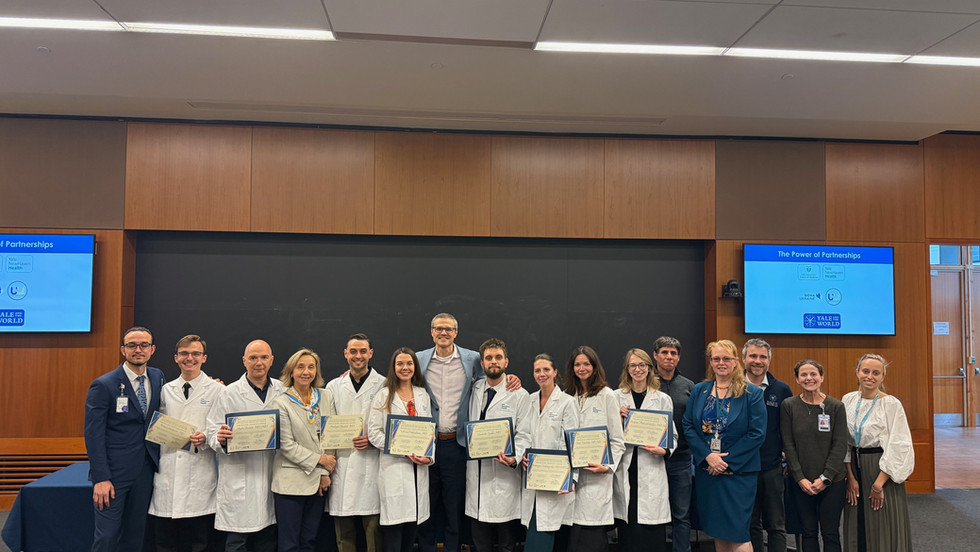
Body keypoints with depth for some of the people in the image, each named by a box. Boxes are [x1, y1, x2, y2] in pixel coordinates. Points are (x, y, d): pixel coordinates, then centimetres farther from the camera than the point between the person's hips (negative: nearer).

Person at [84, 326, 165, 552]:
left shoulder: (157, 377, 8)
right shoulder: (103, 385, -9)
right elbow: (93, 435, -10)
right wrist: (101, 478, -15)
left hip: (146, 471, 5)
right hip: (113, 472, -5)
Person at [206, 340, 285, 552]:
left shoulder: (282, 391, 9)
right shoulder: (230, 393, 1)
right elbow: (213, 432, -2)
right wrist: (220, 439, -22)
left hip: (271, 476, 3)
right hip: (239, 479, -3)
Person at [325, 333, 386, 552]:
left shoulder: (384, 385, 4)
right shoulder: (333, 387, 12)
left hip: (371, 466, -2)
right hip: (341, 466, 3)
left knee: (373, 529, -1)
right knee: (343, 531, 8)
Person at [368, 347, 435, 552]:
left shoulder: (423, 395, 13)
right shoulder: (384, 396, -1)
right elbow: (374, 433, -7)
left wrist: (429, 455, -3)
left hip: (419, 469, 4)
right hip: (394, 468, -4)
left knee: (411, 526, 9)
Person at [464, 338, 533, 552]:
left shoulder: (520, 395, -2)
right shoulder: (474, 390, 11)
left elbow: (524, 435, -6)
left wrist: (514, 457, -24)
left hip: (504, 474, -4)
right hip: (476, 472, 4)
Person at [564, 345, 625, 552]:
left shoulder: (607, 395, 2)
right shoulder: (567, 396, 13)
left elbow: (617, 439, 0)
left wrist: (608, 466, -11)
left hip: (597, 474, -3)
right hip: (571, 471, 3)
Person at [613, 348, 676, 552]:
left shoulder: (663, 399, 6)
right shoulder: (616, 398, 6)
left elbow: (672, 435, 9)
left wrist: (663, 450, -10)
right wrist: (618, 418, -7)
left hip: (652, 471, 0)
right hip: (625, 469, 1)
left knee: (653, 535, -1)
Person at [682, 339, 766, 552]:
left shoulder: (752, 393, -3)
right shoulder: (699, 391, 7)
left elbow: (757, 434, -8)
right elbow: (688, 426, 2)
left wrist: (727, 460, -13)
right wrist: (708, 456, -11)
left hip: (739, 471, -4)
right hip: (706, 471, 4)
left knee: (737, 534, -6)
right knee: (717, 531, 12)